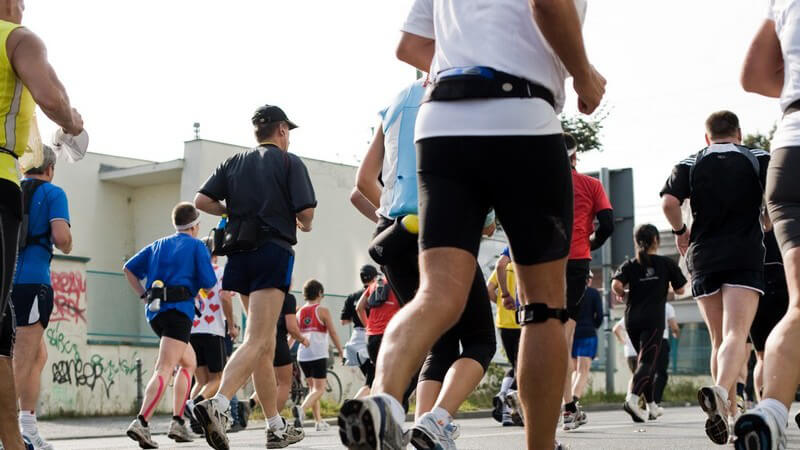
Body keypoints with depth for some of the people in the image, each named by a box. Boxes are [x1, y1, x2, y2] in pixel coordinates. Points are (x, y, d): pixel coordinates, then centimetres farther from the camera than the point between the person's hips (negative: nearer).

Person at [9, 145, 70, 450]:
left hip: (7, 280, 6)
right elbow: (61, 236, -13)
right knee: (23, 362, -7)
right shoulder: (52, 193, 1)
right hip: (31, 281, -6)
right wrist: (66, 247, 9)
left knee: (38, 356, 16)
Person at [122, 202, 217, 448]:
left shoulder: (158, 245, 21)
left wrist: (143, 296, 16)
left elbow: (129, 268, 14)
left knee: (189, 362, 22)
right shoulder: (196, 246, 4)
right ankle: (141, 422, -33)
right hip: (178, 310, -7)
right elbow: (208, 282, -3)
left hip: (155, 312, 7)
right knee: (164, 369, -16)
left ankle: (178, 422, 14)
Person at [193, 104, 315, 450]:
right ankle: (218, 404, -36)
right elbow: (306, 210, -7)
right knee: (256, 342, -15)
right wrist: (304, 225, 15)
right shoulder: (289, 162, 3)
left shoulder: (234, 163, 15)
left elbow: (201, 201, 4)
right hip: (273, 252, -6)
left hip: (240, 253, 6)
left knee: (265, 344, 14)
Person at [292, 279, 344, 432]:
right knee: (319, 389, -4)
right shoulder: (323, 311, -2)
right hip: (318, 355, -5)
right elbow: (333, 333, -3)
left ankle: (319, 421, 16)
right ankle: (302, 408, -30)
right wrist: (341, 352, 3)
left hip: (303, 355, 5)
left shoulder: (300, 312, 11)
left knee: (313, 387, 17)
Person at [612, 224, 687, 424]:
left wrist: (623, 296, 8)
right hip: (654, 319, -3)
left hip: (632, 319, 3)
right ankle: (632, 397, -33)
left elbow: (616, 284, -12)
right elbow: (680, 290, 5)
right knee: (647, 361, -10)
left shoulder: (629, 265, 4)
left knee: (646, 360, 18)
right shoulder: (666, 263, 2)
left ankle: (651, 405, 22)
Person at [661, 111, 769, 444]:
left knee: (719, 340, 13)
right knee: (736, 335, -15)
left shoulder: (689, 164, 10)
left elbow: (669, 201, -7)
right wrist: (765, 225, 12)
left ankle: (728, 409, 16)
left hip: (703, 257, 2)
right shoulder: (759, 159, 9)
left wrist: (680, 232, 10)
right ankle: (720, 391, -41)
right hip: (746, 257, -2)